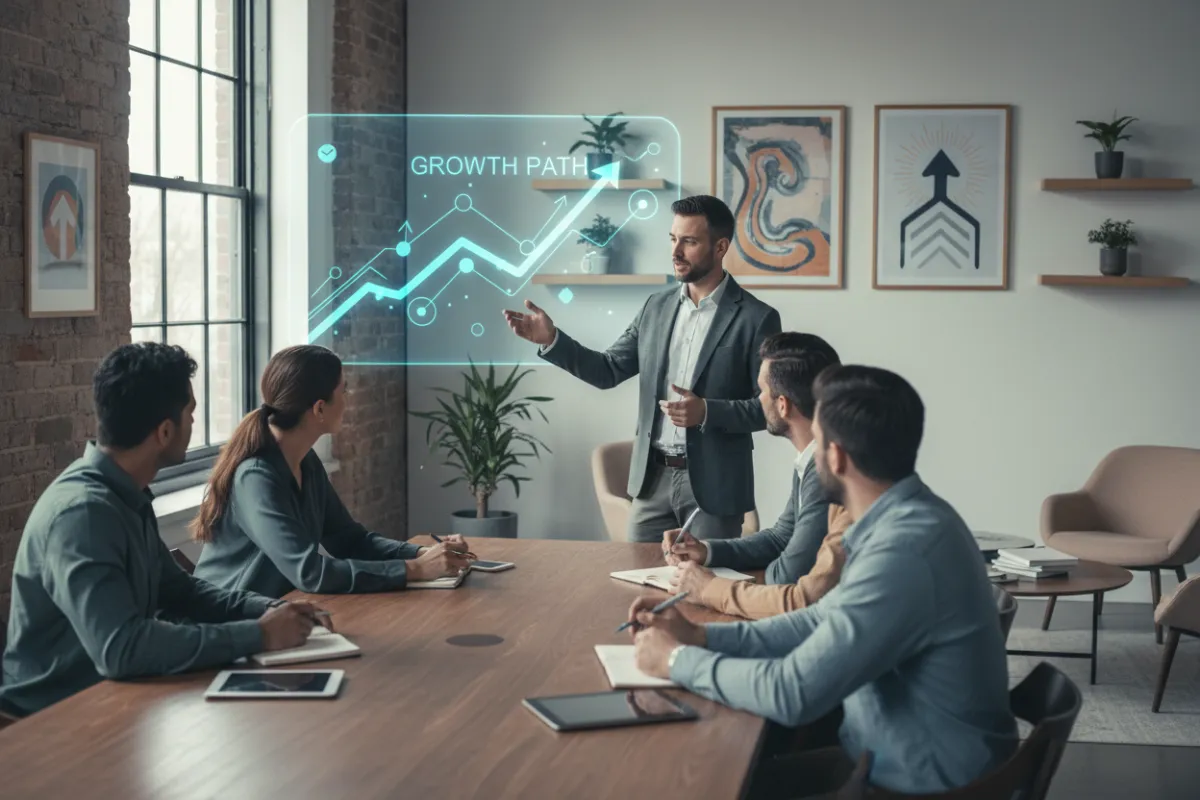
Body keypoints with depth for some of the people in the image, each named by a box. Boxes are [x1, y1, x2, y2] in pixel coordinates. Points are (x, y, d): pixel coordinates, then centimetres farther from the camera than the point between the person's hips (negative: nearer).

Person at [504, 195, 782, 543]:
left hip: (713, 485, -5)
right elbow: (609, 371, 8)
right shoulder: (657, 306, 8)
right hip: (653, 478, 5)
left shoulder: (756, 318, -8)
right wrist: (551, 339, -6)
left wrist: (707, 412, -23)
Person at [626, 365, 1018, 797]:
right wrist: (703, 635, 2)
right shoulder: (908, 518, 2)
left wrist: (679, 660, -13)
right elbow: (824, 621, 12)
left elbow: (794, 694, -28)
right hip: (900, 753, 8)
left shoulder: (902, 551, -30)